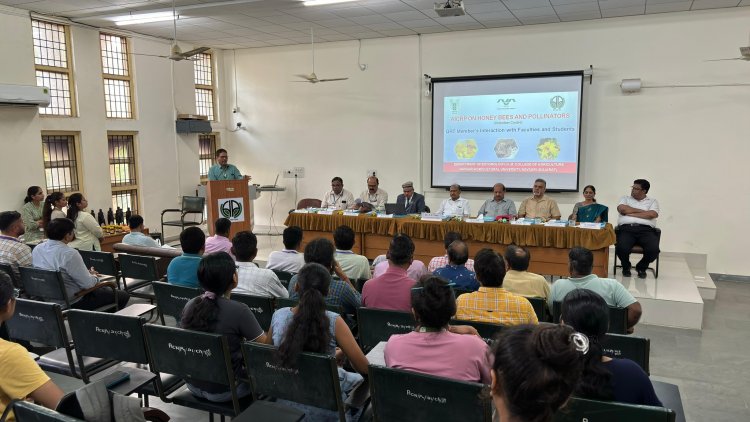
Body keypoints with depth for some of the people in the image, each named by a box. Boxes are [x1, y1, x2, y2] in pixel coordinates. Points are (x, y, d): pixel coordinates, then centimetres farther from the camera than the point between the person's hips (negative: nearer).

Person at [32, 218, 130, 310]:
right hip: (73, 302, -9)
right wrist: (94, 276, 0)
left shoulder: (37, 249, 0)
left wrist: (86, 273, 14)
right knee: (123, 295, 1)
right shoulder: (69, 254, -27)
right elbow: (88, 284, -23)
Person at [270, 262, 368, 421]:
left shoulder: (278, 316, -11)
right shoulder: (333, 322, -22)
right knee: (358, 380, 28)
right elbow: (364, 368, -17)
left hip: (286, 403, 4)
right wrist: (342, 352, 5)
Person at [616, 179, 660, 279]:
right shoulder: (625, 199, 22)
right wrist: (642, 211, 4)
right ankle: (626, 267, 5)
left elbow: (652, 214, -2)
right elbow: (622, 209, -1)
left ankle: (641, 267, 7)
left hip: (646, 229, 1)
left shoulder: (652, 201, 19)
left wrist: (631, 214, -2)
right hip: (626, 228, 0)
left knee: (654, 250, -28)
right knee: (621, 248, -32)